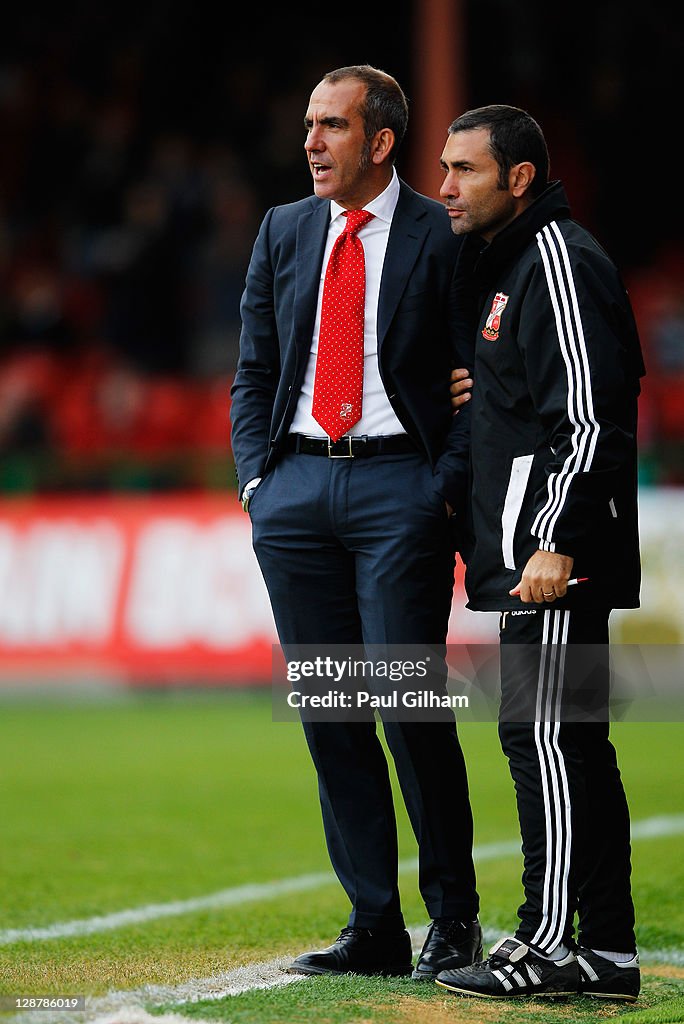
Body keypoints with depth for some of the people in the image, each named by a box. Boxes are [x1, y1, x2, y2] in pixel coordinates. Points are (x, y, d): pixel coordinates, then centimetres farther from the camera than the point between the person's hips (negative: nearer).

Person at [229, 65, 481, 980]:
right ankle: (375, 927, 11)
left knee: (410, 705, -9)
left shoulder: (443, 237, -1)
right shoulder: (283, 233, 14)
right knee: (328, 713, 4)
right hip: (296, 484, 5)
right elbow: (254, 368, 17)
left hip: (399, 483, -5)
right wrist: (256, 474, 5)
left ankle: (454, 920, 6)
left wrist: (448, 488, -11)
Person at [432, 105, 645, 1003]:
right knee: (571, 740, 10)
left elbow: (593, 420, -20)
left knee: (544, 733, -10)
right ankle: (609, 946, 14)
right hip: (523, 555, 10)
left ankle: (554, 942, -9)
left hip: (559, 553, -10)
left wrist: (558, 543, -24)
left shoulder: (560, 262, -12)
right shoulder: (501, 265, 20)